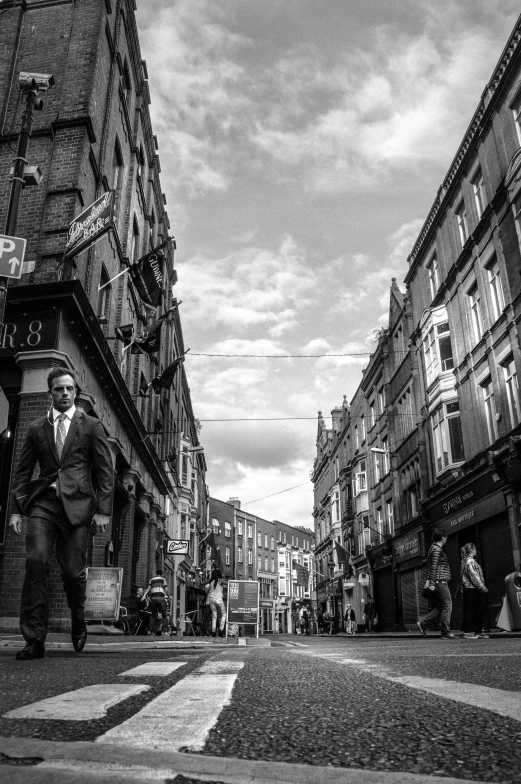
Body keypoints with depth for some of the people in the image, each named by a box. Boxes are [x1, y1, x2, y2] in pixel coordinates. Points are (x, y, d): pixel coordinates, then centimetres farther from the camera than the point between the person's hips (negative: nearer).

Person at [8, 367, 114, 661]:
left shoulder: (91, 426, 8)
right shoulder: (37, 428, 14)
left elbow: (105, 471, 4)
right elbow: (22, 472, 15)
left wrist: (103, 510, -3)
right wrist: (16, 509, 5)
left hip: (76, 504, -2)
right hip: (43, 503, 2)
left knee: (73, 570, -1)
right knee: (36, 562, -14)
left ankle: (78, 623, 28)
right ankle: (34, 639, -7)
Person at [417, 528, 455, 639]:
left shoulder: (434, 548, 20)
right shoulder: (437, 549, -11)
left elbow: (429, 567, 20)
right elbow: (433, 567, -19)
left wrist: (428, 581, 18)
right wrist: (431, 583, -22)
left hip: (437, 584, 10)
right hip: (440, 582, -10)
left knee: (439, 607, 11)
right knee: (447, 606, -3)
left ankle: (423, 623, 6)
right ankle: (446, 633, 0)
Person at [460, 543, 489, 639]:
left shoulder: (465, 561, 17)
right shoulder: (470, 561, -13)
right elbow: (474, 577, -18)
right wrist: (482, 587, -13)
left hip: (468, 589, 10)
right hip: (472, 589, -10)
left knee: (478, 611, 13)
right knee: (470, 610, -6)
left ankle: (478, 631, 19)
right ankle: (468, 632, -3)